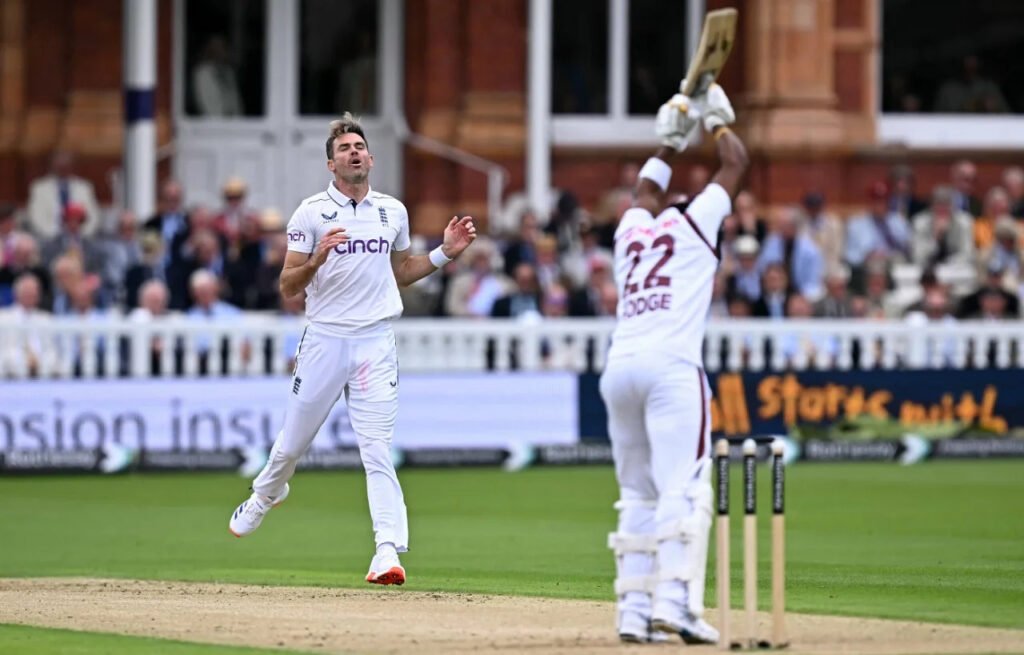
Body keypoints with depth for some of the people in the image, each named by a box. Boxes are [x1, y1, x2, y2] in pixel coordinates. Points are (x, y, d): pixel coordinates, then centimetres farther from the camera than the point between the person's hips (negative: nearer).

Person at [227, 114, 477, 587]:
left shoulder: (393, 211, 10)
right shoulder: (311, 213, -2)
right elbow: (288, 288, -4)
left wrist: (444, 253, 10)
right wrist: (317, 259, -23)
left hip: (376, 341, 1)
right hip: (324, 340, -1)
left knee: (377, 449, -9)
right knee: (293, 442, 10)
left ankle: (389, 553, -16)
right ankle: (263, 498, 42)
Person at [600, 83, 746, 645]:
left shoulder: (633, 231, 24)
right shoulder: (693, 221, 12)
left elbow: (646, 189, 46)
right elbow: (736, 163, 23)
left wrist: (671, 139, 54)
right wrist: (717, 119, 37)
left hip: (618, 368, 6)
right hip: (671, 367, -6)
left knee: (638, 495, 10)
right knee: (684, 489, -12)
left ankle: (633, 609, 1)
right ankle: (675, 600, -26)